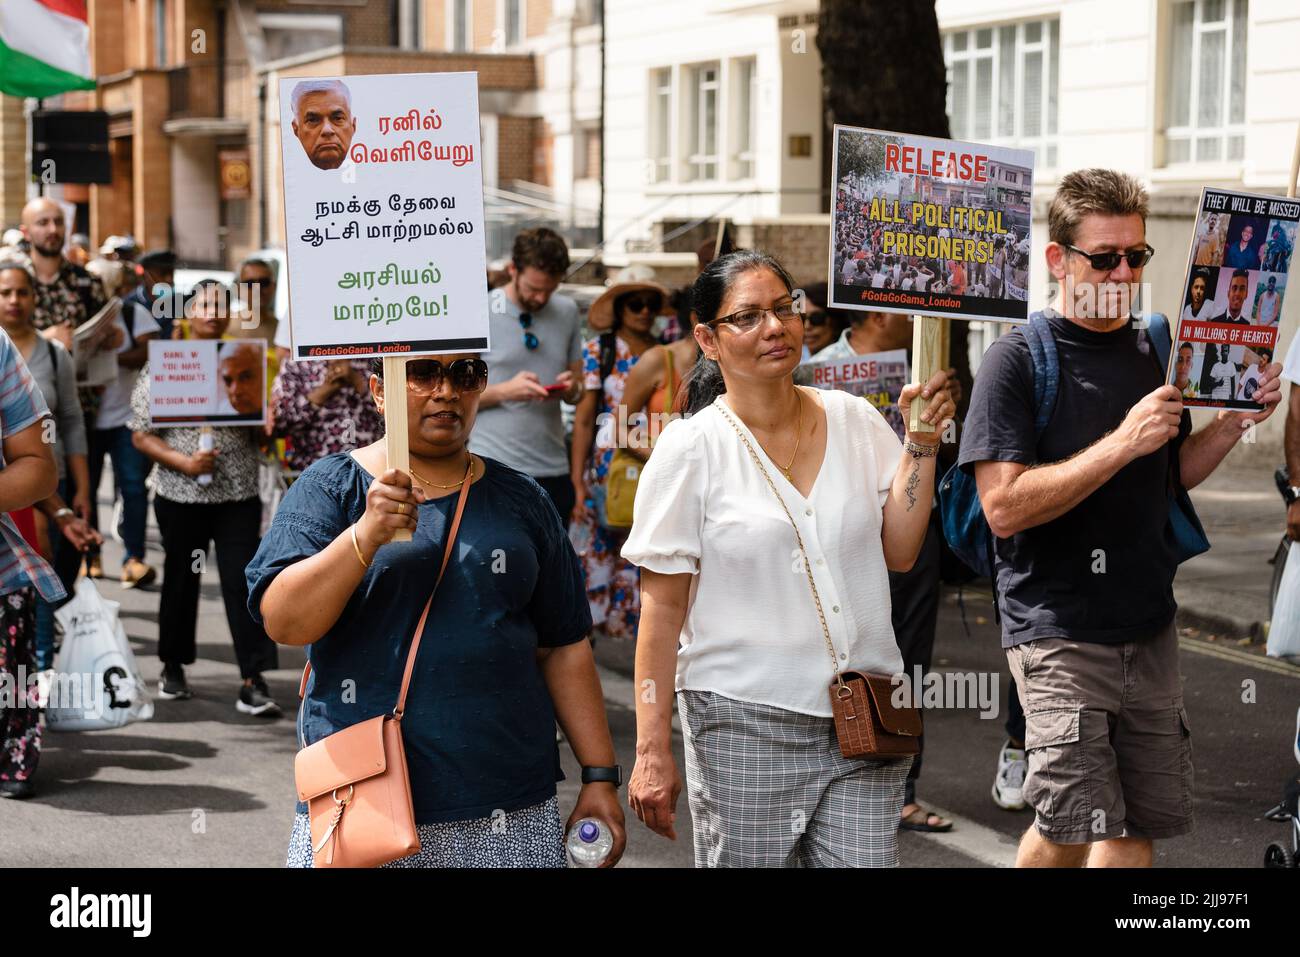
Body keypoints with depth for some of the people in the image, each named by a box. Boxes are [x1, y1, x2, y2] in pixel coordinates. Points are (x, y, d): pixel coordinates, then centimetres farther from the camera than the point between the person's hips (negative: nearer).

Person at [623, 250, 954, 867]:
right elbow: (661, 611, -6)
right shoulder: (692, 449, -5)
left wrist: (922, 442, -1)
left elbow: (898, 552, 6)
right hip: (745, 720, -3)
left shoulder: (853, 419, 7)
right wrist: (652, 753, -9)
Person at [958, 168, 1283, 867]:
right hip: (1058, 632, -6)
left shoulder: (1153, 349, 9)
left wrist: (1237, 420, 3)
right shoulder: (1019, 359, -10)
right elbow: (1004, 507, -19)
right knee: (1079, 832, -9)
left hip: (1148, 627, 6)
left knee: (1141, 826, 10)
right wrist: (1122, 443, -23)